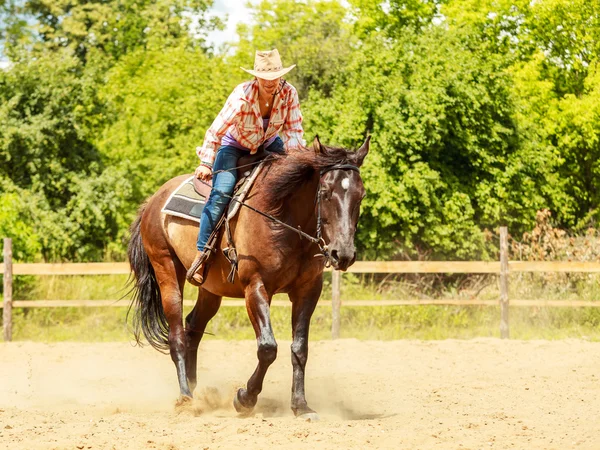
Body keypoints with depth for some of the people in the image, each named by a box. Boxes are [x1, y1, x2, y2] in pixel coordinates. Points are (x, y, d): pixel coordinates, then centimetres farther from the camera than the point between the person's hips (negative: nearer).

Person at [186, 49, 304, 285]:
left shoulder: (289, 93, -22)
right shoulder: (242, 97, -33)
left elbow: (294, 130, -12)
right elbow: (215, 132, -24)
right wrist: (206, 163, -18)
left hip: (268, 143, 5)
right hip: (234, 146, -5)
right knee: (222, 191, -24)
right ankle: (200, 254, -20)